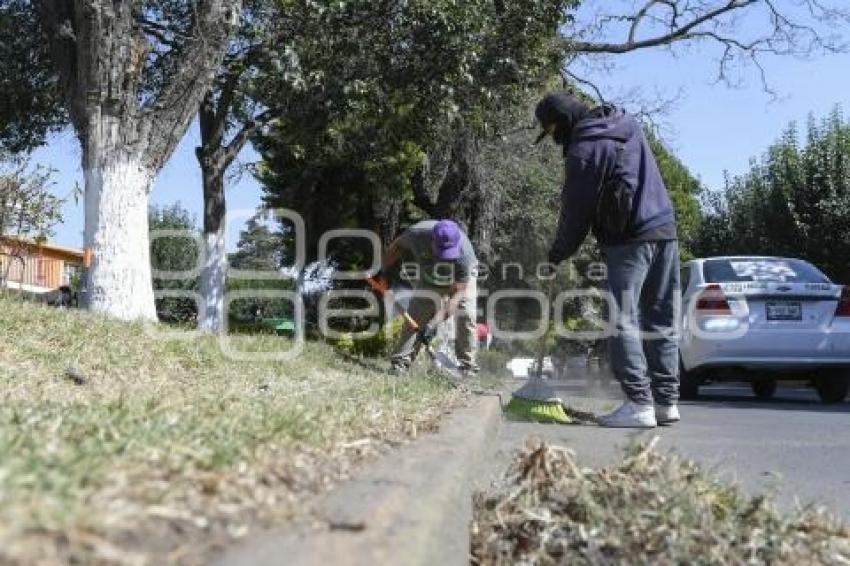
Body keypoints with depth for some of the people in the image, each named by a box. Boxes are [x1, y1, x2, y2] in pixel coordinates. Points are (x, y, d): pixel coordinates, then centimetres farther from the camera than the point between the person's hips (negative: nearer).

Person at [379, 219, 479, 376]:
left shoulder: (465, 254, -41)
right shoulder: (417, 233, -36)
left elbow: (456, 294, -38)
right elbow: (397, 247, -11)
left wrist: (434, 323, -44)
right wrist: (383, 272, -11)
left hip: (461, 279, -2)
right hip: (428, 278, 2)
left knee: (466, 317, -16)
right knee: (415, 314, -11)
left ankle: (468, 366, -3)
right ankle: (400, 361, -6)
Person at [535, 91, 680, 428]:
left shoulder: (584, 148, -8)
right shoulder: (628, 125, 17)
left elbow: (576, 210, -6)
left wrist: (557, 255, 5)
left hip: (628, 239, -8)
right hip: (665, 229, 8)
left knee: (622, 322, -5)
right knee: (662, 321, 9)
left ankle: (639, 404, -7)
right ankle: (667, 401, 13)